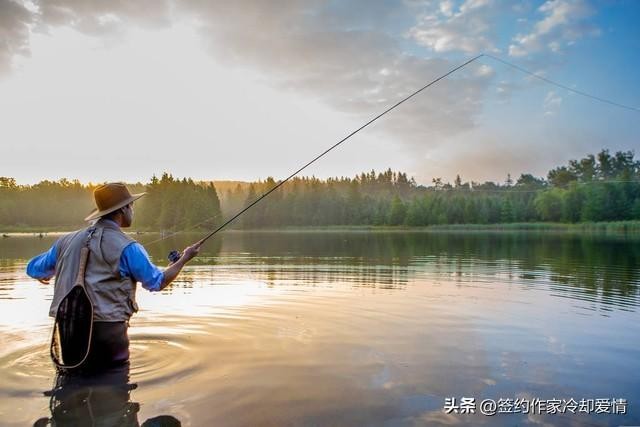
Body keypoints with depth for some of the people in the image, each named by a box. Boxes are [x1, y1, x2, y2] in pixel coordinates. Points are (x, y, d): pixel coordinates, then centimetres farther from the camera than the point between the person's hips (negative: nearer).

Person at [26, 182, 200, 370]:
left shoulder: (68, 240, 6)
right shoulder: (127, 247, -10)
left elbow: (33, 269, 20)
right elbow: (157, 282, 0)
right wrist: (184, 259, 14)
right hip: (107, 330, -5)